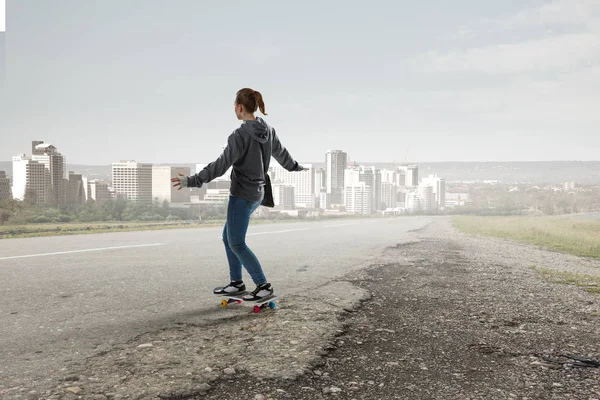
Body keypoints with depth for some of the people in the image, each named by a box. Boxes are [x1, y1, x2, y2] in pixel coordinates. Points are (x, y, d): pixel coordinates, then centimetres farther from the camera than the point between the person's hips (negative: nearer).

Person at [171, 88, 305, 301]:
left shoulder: (241, 135, -19)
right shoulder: (268, 130, 5)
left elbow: (221, 164, -23)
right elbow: (281, 153, 20)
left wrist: (193, 181, -22)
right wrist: (296, 167, 39)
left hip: (242, 194, -9)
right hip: (256, 192, 9)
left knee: (237, 243, 0)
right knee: (228, 237, 18)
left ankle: (264, 285, 4)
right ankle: (236, 283, 24)